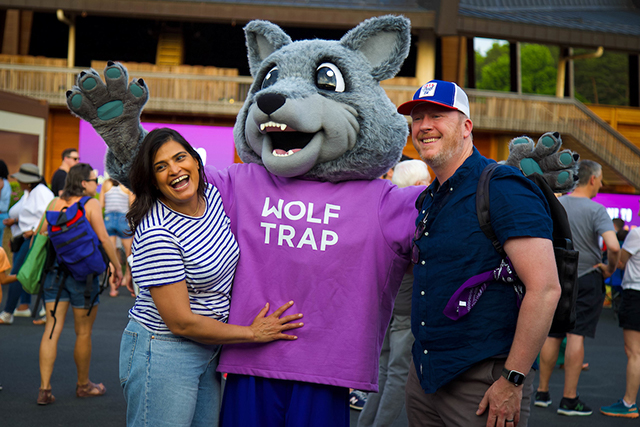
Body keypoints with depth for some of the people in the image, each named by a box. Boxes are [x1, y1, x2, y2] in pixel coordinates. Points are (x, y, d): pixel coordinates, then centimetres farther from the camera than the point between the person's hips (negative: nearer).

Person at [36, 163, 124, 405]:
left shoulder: (55, 204, 6)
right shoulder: (91, 204, -8)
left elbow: (42, 235, 8)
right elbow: (103, 238, -10)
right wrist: (117, 267, -3)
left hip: (55, 271, 5)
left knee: (52, 329, 4)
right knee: (83, 333, 9)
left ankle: (44, 389, 0)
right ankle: (84, 385, 22)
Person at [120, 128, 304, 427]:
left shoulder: (212, 195, 0)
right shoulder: (155, 234, -23)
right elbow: (181, 322, -22)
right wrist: (252, 333, -13)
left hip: (207, 351, 8)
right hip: (162, 354, -7)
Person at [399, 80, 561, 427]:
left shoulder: (502, 188, -14)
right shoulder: (429, 200, 12)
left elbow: (545, 288, -21)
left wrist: (512, 381, -20)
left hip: (483, 382, -8)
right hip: (424, 373, 8)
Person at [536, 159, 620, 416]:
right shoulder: (596, 210, -13)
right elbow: (613, 246, -26)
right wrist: (610, 269, -8)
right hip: (586, 280, -4)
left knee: (552, 335, 11)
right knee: (576, 336, -3)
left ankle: (542, 392, 17)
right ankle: (569, 399, 0)